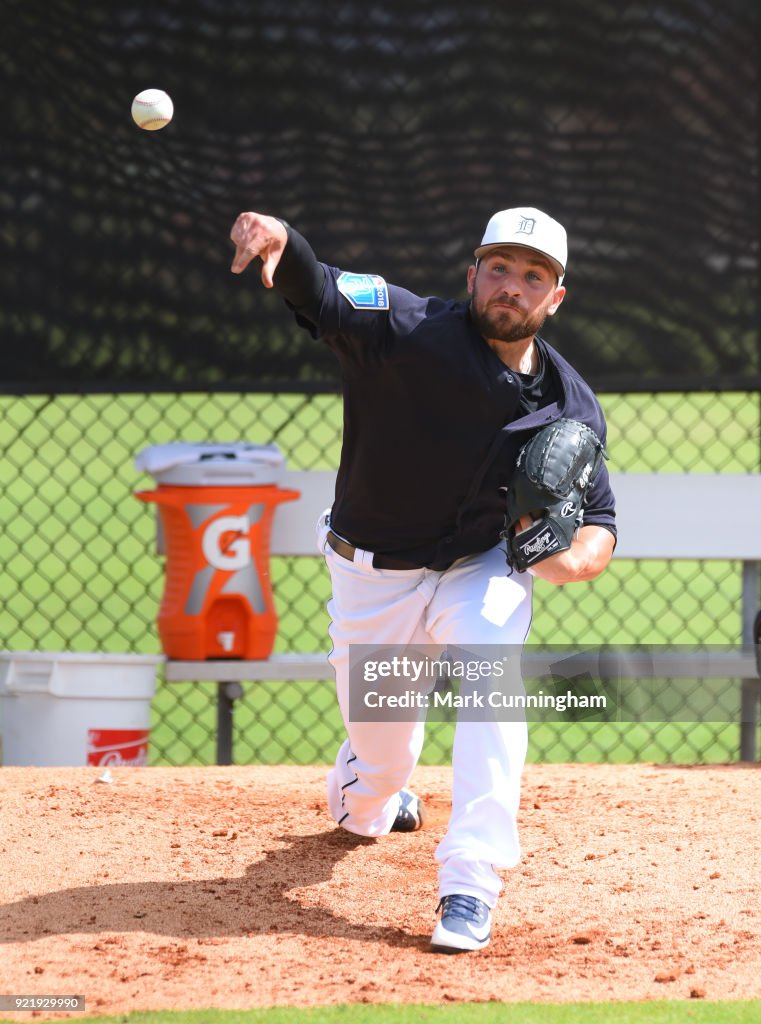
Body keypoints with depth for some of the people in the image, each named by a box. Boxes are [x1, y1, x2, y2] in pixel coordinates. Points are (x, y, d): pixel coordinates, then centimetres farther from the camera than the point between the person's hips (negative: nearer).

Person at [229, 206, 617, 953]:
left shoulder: (569, 406, -10)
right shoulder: (407, 329, -21)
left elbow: (599, 521, -2)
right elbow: (313, 289, -36)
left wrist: (575, 557, -26)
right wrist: (277, 241, -60)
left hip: (481, 569, 1)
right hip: (373, 576, -1)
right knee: (380, 753, 9)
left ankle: (470, 888, -26)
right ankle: (364, 800, 52)